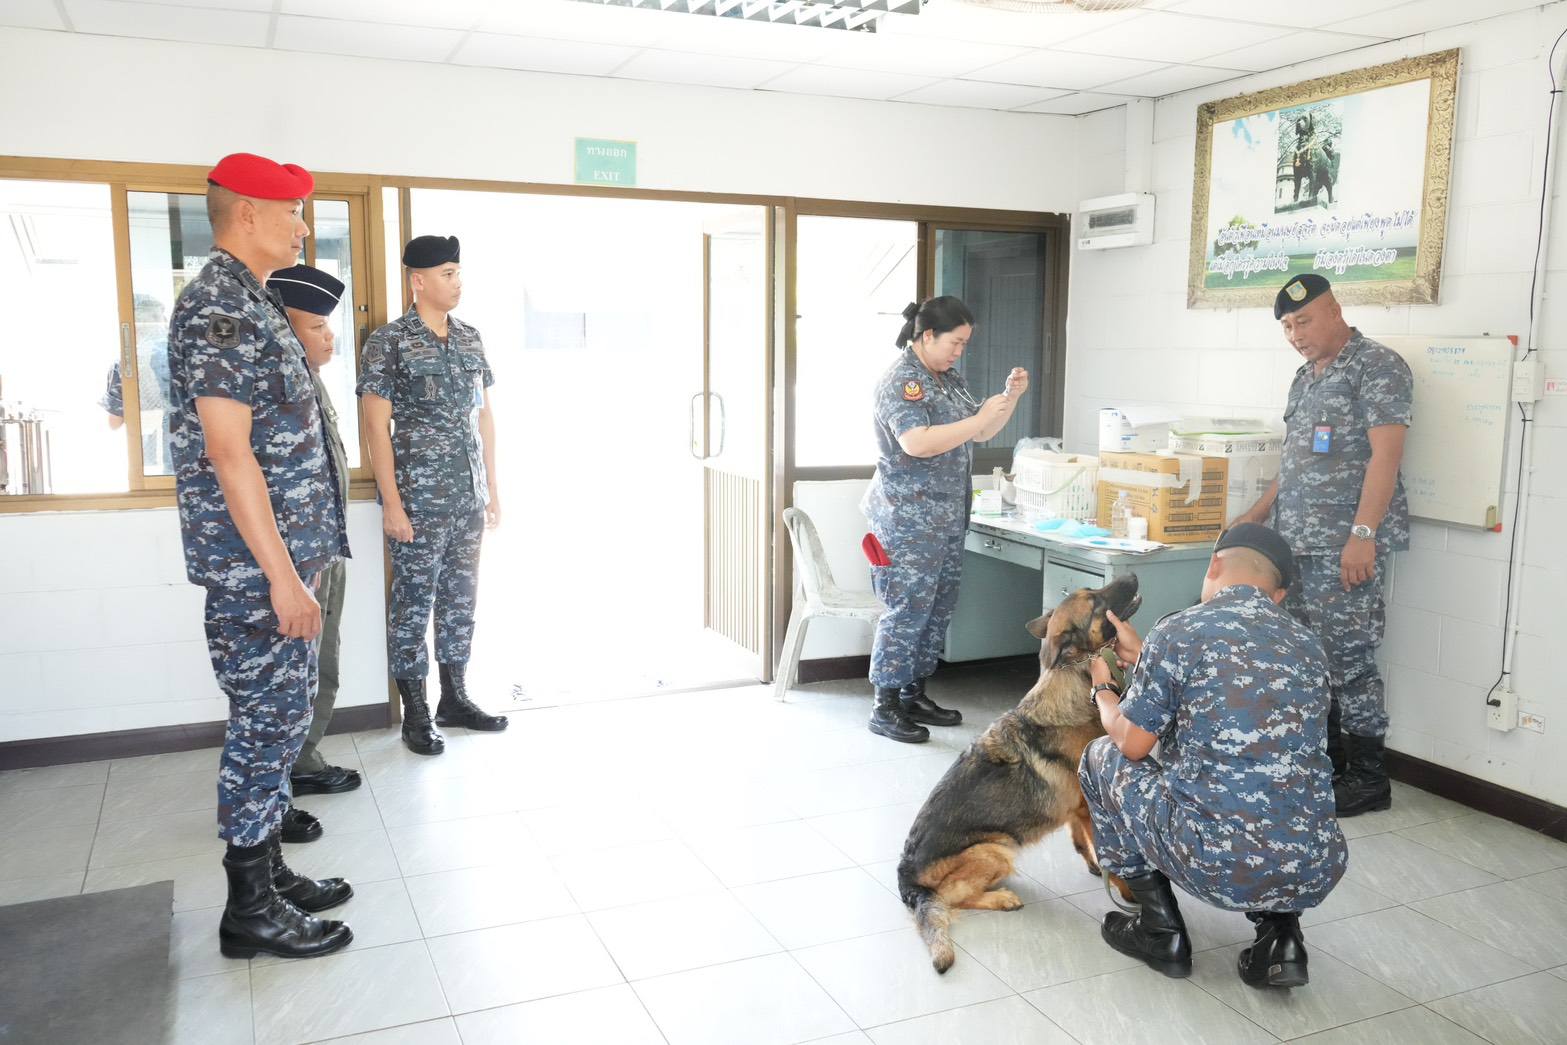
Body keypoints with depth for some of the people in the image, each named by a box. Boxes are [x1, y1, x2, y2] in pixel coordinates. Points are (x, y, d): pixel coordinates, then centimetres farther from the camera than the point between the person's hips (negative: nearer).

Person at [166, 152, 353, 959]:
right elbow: (227, 450, -23)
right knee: (269, 724, -1)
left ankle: (269, 874, 28)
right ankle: (250, 909, 12)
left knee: (276, 721, 16)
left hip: (278, 557, 10)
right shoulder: (220, 305, -16)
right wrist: (282, 575, -23)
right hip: (256, 566, -10)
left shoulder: (248, 301, 16)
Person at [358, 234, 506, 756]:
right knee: (414, 602, 3)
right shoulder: (389, 341, -8)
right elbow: (377, 425, -11)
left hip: (469, 496, 6)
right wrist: (391, 503, -15)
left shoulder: (471, 337, 10)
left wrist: (492, 487, 11)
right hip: (419, 497, -6)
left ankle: (455, 698, 25)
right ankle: (415, 713, 13)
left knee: (461, 597, 13)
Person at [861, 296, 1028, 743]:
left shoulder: (950, 377, 15)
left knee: (938, 609, 12)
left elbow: (979, 433, 19)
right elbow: (917, 443, -27)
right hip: (909, 519, -9)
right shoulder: (900, 380, -13)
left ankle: (914, 695, 22)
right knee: (907, 611, -7)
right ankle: (884, 707, 2)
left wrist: (1010, 397, 4)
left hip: (948, 518, 9)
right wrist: (978, 419, -23)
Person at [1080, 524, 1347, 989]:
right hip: (1318, 872, 6)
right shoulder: (1307, 643, 12)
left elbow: (1132, 743, 3)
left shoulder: (1179, 633, -7)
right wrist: (1145, 658, 35)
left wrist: (1102, 689, 24)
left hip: (1218, 866, -6)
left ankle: (1161, 929, 19)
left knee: (1103, 757, 17)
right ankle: (1281, 929, 16)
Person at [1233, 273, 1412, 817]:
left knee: (1349, 659, -4)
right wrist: (1256, 516, 21)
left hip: (1346, 547, -8)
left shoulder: (1378, 367, -7)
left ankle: (1368, 778, 8)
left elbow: (1385, 456, -15)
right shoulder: (1305, 377, 18)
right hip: (1295, 543, 8)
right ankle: (1327, 762, 22)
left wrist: (1362, 534, -21)